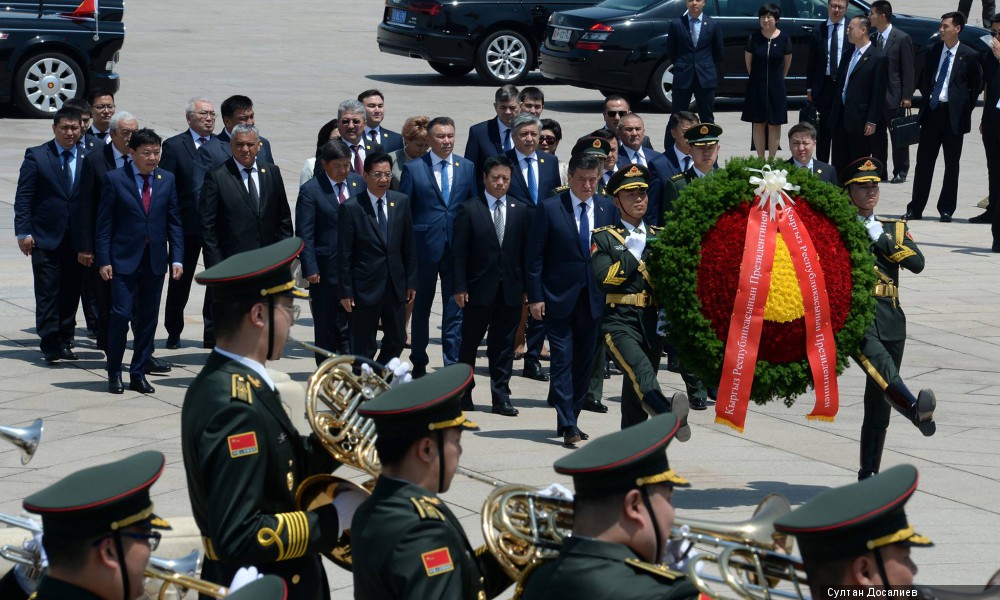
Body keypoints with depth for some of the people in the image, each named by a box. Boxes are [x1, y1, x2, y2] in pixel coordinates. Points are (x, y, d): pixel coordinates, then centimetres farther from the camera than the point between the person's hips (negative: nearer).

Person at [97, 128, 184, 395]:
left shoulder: (167, 180, 7)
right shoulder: (114, 179, -3)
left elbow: (174, 222, 8)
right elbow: (104, 223, -3)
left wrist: (177, 259, 0)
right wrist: (103, 260, -9)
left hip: (155, 260, 4)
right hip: (124, 260, -4)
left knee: (148, 318, 6)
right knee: (121, 315, -8)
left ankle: (138, 374, 15)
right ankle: (114, 373, 6)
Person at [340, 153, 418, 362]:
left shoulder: (401, 202, 3)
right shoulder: (351, 208, -10)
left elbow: (409, 246, 8)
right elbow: (344, 255, -8)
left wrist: (411, 281, 6)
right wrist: (346, 291, -9)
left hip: (395, 286, 4)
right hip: (365, 288, -4)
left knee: (397, 339, 11)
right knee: (364, 346, 4)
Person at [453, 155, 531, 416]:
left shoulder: (521, 211, 7)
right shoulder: (469, 209, -1)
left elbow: (527, 251, 7)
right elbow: (459, 252, -3)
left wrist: (527, 287, 2)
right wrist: (460, 287, -9)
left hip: (511, 291, 2)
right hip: (479, 288, -2)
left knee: (504, 346, 5)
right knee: (469, 343, 7)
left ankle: (501, 397, 9)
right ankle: (463, 394, 19)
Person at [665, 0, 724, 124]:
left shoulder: (713, 25, 2)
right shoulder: (676, 24, 1)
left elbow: (718, 52, 11)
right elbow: (670, 51, 9)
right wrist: (682, 66, 9)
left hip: (706, 77, 0)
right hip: (682, 77, 0)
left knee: (707, 118, 6)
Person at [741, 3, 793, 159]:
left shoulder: (784, 38, -6)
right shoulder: (753, 38, -6)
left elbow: (787, 62, 7)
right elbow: (748, 61, 7)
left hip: (776, 87, 0)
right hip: (757, 87, 0)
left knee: (774, 124, 3)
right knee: (759, 123, 5)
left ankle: (771, 160, 11)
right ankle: (760, 160, 11)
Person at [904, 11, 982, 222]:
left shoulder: (970, 55, -4)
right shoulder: (933, 50, 8)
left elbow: (977, 86, 3)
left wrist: (965, 108, -1)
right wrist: (926, 99, 10)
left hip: (954, 115, -3)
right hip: (931, 110, 3)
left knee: (952, 164, 4)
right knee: (924, 162, 4)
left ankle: (946, 210, 12)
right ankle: (915, 209, 7)